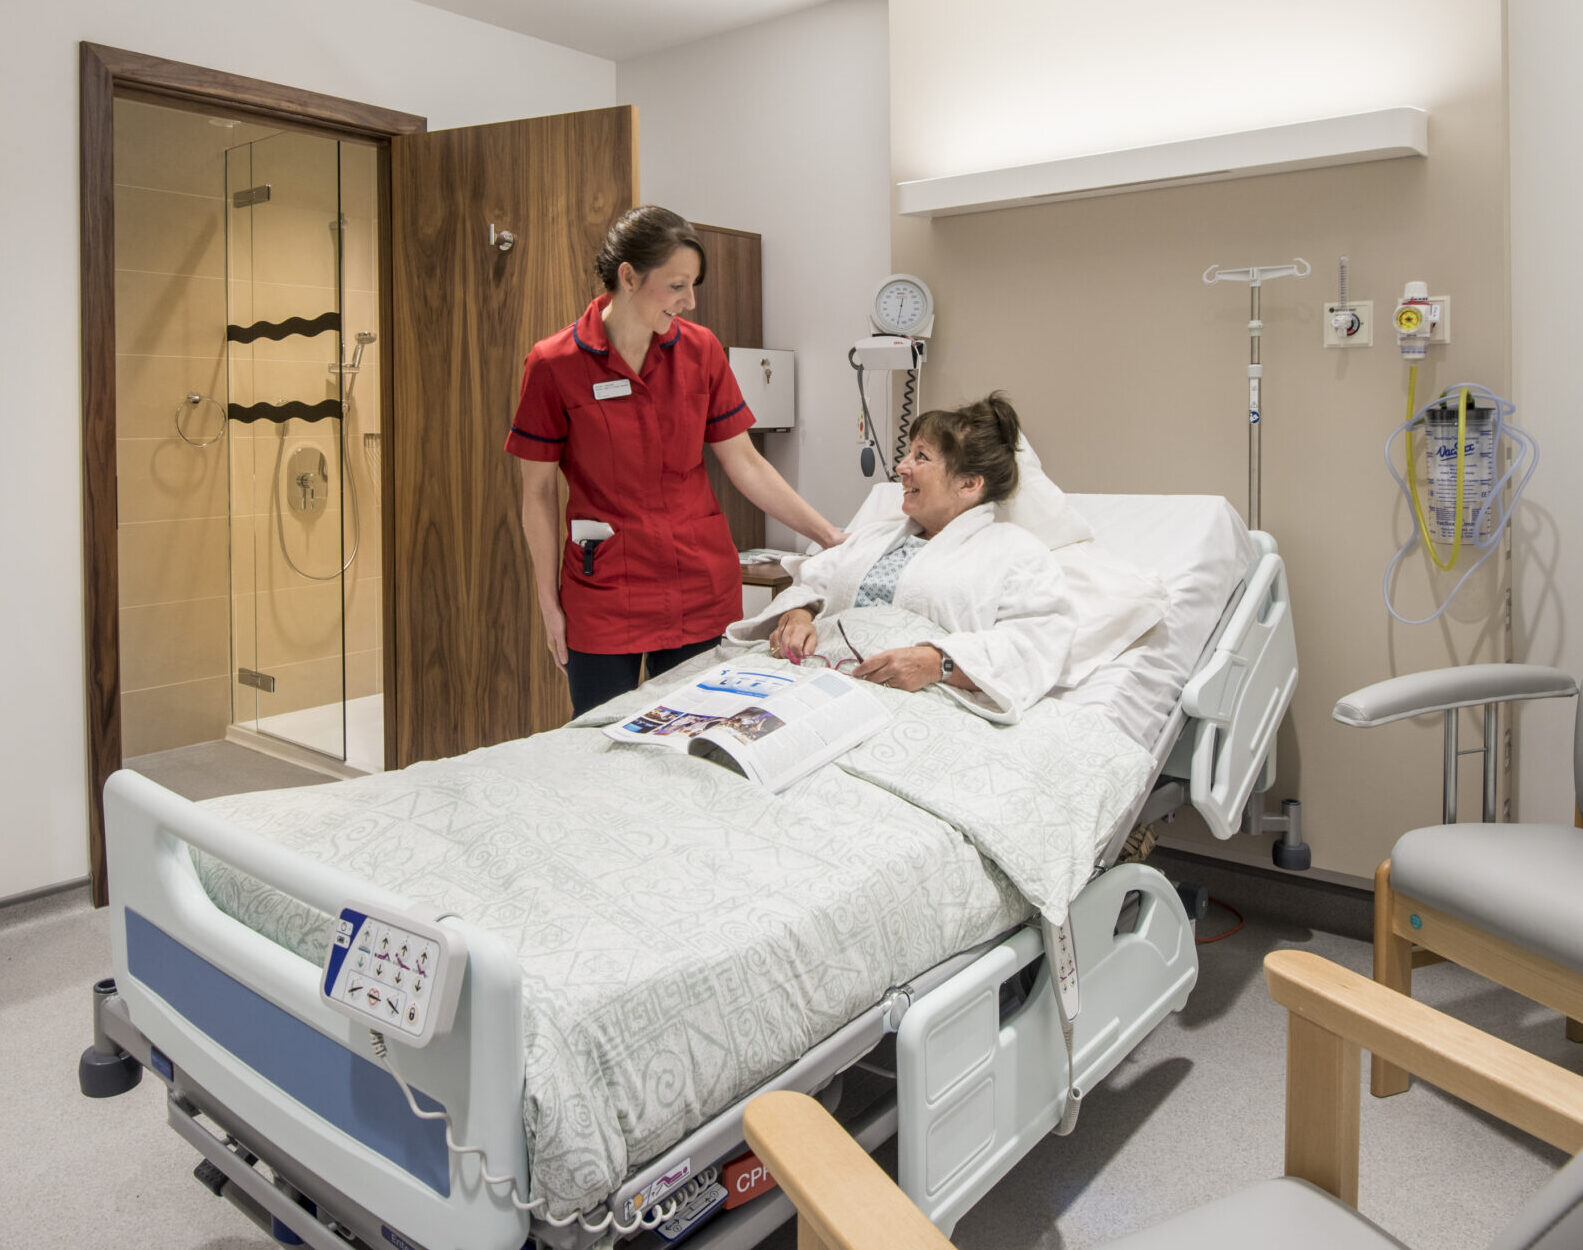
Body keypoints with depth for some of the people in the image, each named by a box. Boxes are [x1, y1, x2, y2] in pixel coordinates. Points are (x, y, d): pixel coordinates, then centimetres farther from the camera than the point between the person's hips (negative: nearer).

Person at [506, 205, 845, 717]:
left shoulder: (701, 350, 1)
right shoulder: (554, 364, -7)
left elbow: (746, 463, 5)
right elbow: (539, 492, -1)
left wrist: (828, 536, -1)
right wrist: (549, 603, -1)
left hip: (703, 592, 3)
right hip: (604, 597, -2)